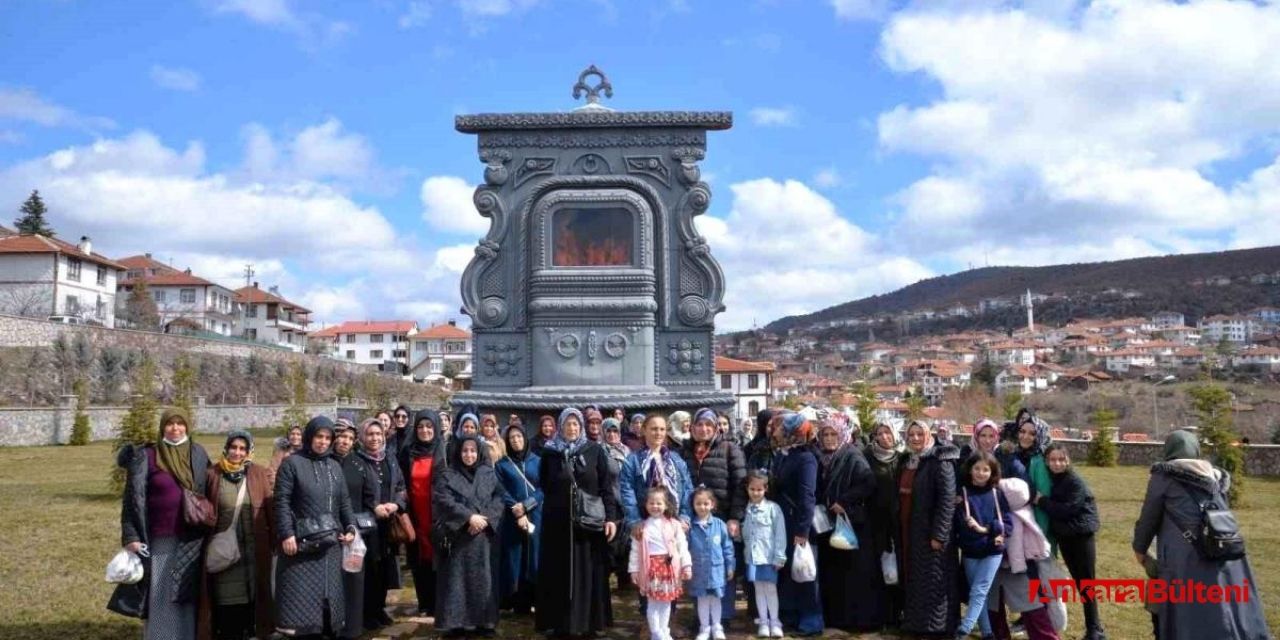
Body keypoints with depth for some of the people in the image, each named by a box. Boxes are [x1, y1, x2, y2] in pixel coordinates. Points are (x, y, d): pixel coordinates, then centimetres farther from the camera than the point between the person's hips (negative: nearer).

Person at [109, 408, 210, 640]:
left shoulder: (198, 454, 6)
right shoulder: (146, 457, -2)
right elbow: (133, 498, -3)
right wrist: (131, 537, -11)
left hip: (192, 540, 2)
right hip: (160, 540, -2)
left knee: (189, 596, 7)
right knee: (159, 597, 3)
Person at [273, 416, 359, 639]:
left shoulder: (335, 466, 13)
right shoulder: (292, 463, -3)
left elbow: (344, 501, 14)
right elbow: (282, 502, -8)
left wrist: (350, 527, 1)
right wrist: (286, 534, -16)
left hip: (330, 542, 5)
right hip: (302, 541, -5)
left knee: (328, 592, 9)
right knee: (303, 595, -2)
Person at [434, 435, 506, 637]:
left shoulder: (489, 474, 9)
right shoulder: (448, 476, 2)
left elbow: (499, 499, 2)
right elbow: (444, 501, -10)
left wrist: (484, 519, -14)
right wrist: (469, 517, -17)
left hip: (484, 537, 2)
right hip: (458, 536, -2)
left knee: (483, 578, 3)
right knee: (457, 579, -2)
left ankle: (484, 622, 10)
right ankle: (456, 622, 4)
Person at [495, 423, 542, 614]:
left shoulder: (538, 461, 8)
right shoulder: (502, 464, 7)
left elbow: (544, 488, 1)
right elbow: (501, 492, -2)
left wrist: (525, 505, -12)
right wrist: (517, 512, -13)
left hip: (536, 517, 1)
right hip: (512, 519, -1)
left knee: (535, 558, 0)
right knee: (514, 559, 0)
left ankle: (535, 601, 7)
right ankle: (518, 604, 6)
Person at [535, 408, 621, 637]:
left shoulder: (595, 451, 0)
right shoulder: (550, 453, 3)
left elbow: (607, 485, -3)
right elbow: (544, 486, 12)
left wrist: (611, 517, -10)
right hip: (558, 522, 1)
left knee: (588, 571, 4)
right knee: (560, 572, 4)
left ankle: (589, 621, 13)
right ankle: (562, 622, 12)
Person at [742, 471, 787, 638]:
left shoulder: (773, 508, -8)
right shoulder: (745, 509, 4)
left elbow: (780, 534, -8)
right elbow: (744, 532, 9)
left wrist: (779, 557, -9)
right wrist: (745, 550, -1)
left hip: (768, 556, -4)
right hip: (752, 556, 4)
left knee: (770, 588, 2)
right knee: (758, 589, 10)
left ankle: (774, 622, 14)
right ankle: (763, 622, 19)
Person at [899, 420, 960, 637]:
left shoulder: (940, 462, -13)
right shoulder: (907, 462, 12)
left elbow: (947, 500, -18)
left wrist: (938, 534, -21)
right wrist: (899, 528, 13)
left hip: (930, 531, -8)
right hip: (908, 530, 8)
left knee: (932, 580, 0)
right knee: (912, 577, 14)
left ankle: (936, 624, 10)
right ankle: (914, 620, 24)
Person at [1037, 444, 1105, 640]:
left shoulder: (1076, 482, -16)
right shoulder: (1050, 479, 4)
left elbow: (1065, 510, -23)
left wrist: (1042, 500, -16)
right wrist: (1042, 501, -12)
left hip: (1082, 536, -6)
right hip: (1063, 536, 6)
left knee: (1086, 583, -3)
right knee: (1078, 581, 12)